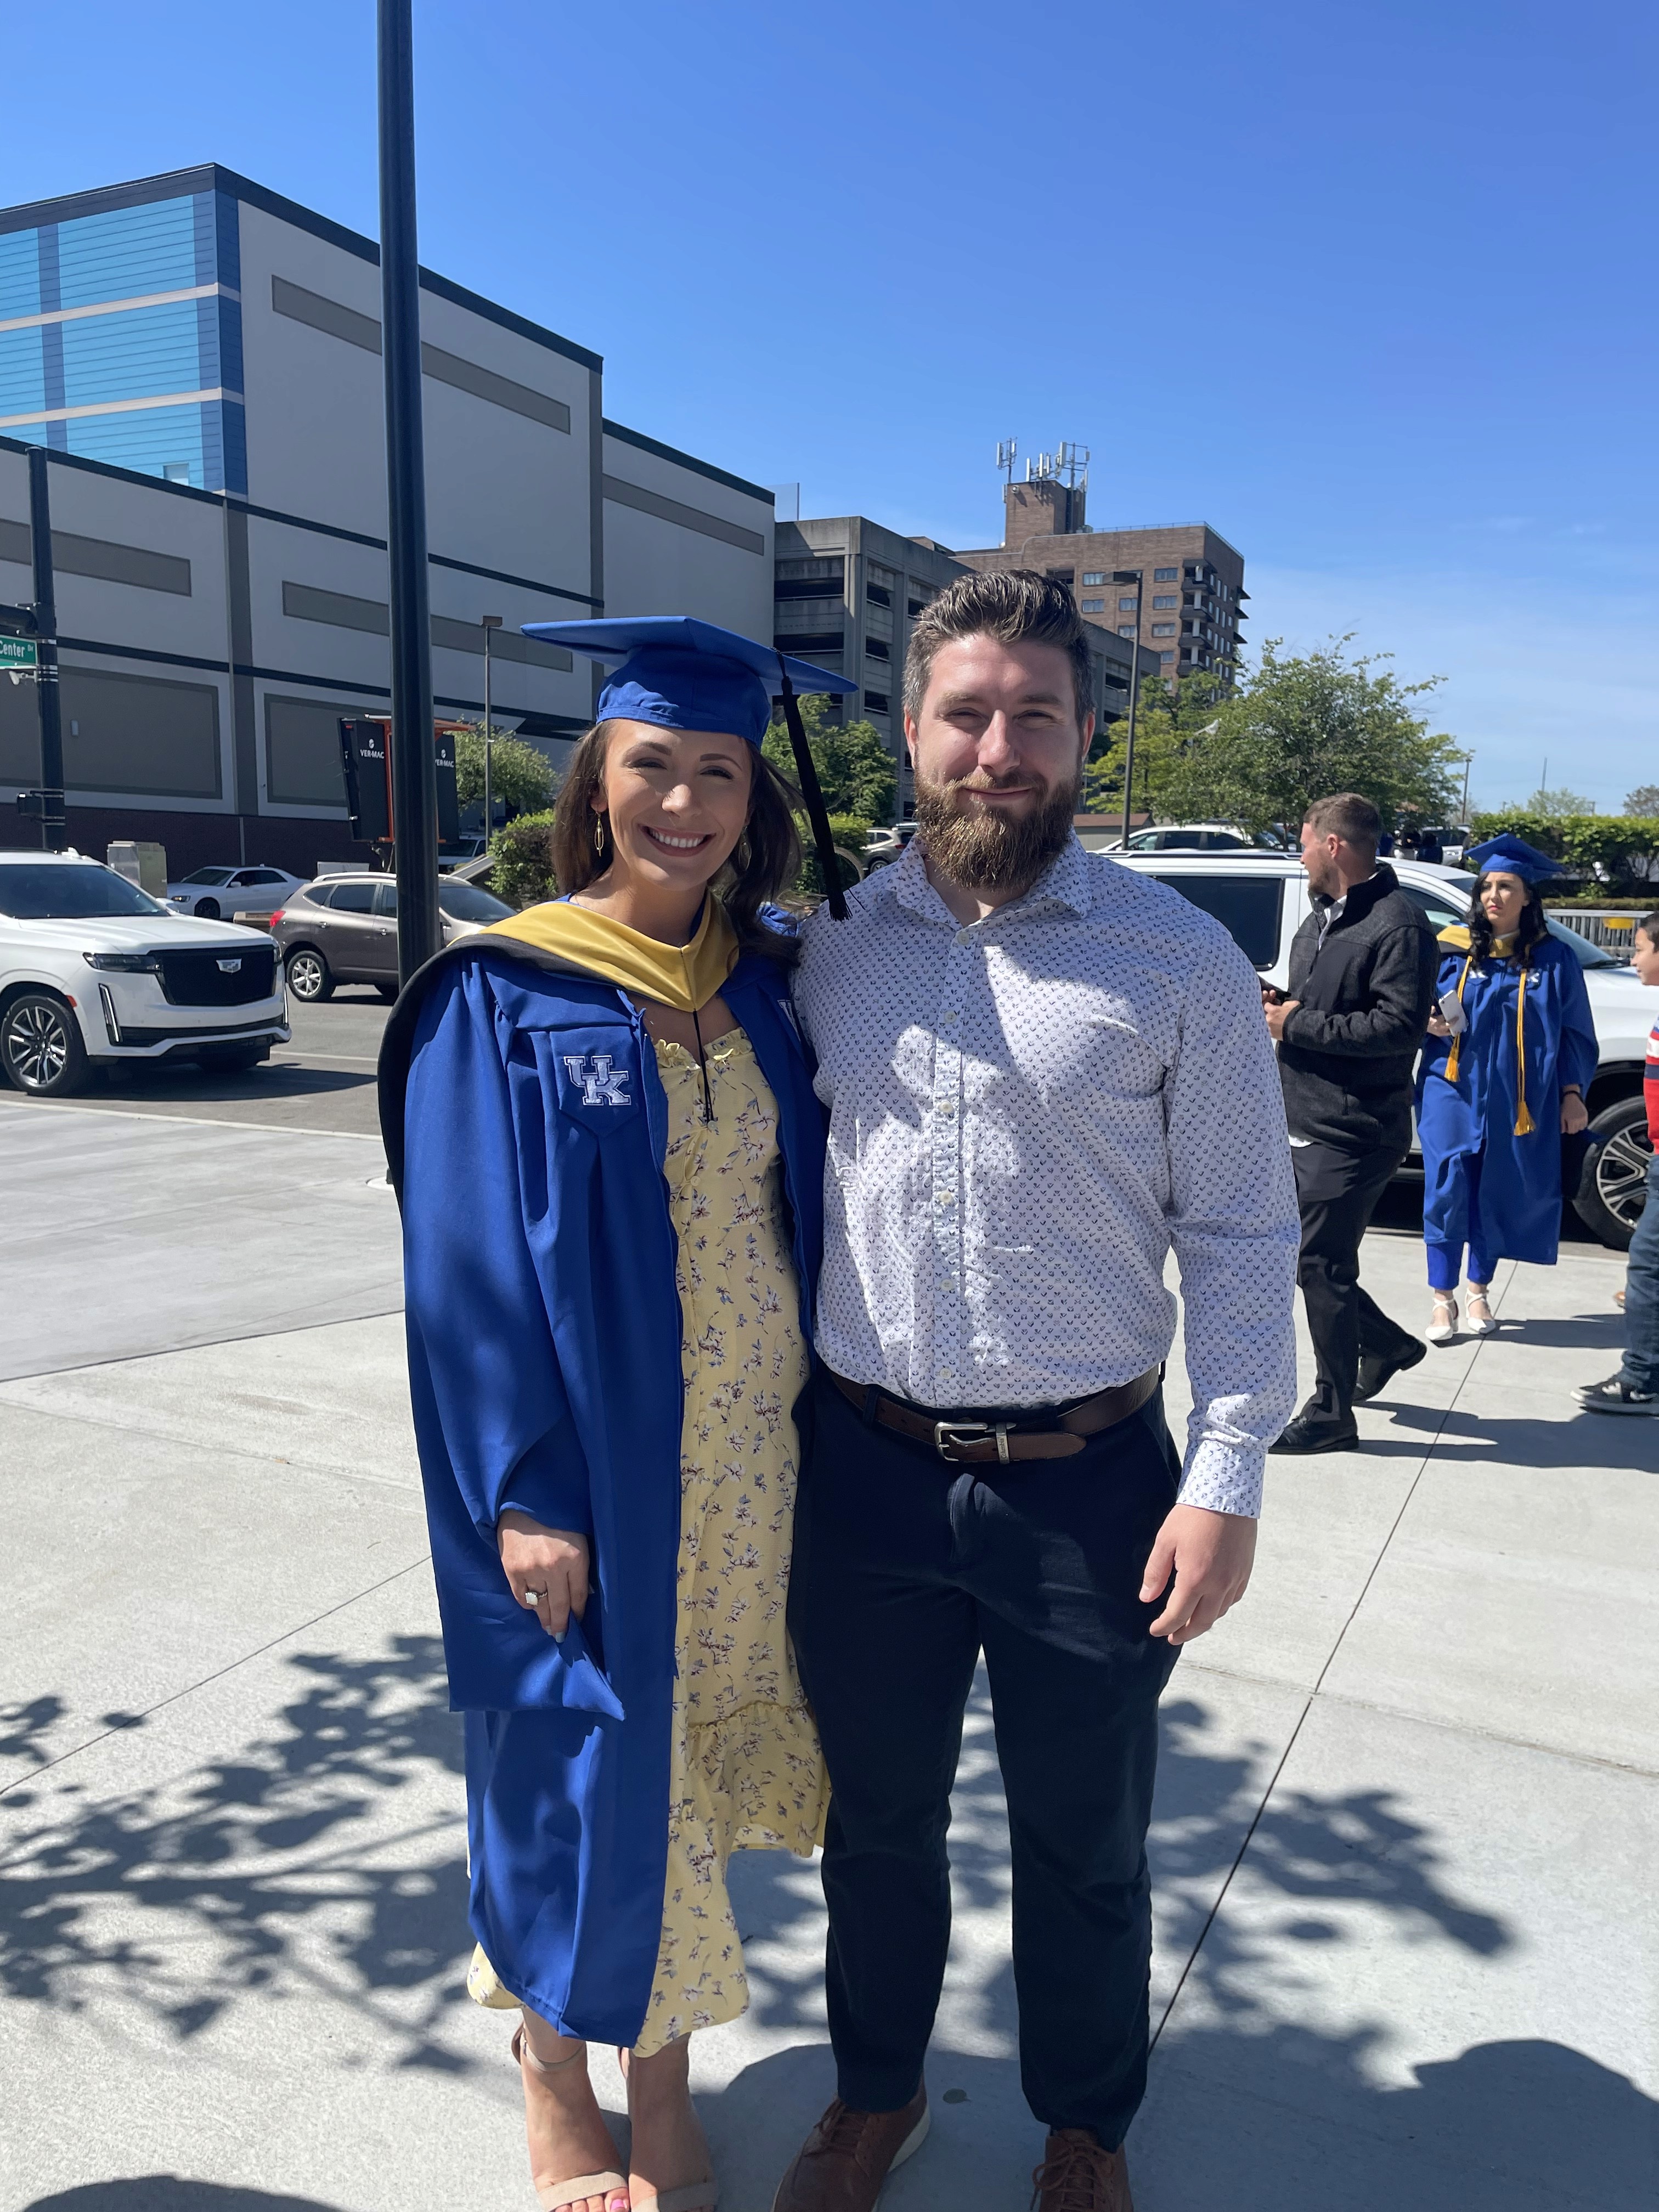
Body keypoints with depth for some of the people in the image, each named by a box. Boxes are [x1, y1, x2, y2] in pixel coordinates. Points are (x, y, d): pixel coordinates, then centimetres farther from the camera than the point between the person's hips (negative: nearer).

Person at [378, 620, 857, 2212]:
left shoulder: (767, 983, 5)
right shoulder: (506, 998, -9)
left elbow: (804, 1209, 10)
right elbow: (473, 1262, -11)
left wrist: (822, 1418, 5)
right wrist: (528, 1492, -15)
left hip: (757, 1452, 4)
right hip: (591, 1465, -4)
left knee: (694, 1763, 16)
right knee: (582, 1773, 10)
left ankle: (663, 2083, 39)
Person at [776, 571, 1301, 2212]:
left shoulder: (1177, 958, -7)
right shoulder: (829, 941, 1)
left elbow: (1242, 1237, -5)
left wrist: (1226, 1478, -10)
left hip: (1090, 1482, -2)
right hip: (864, 1471, 3)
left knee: (1082, 1846, 18)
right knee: (877, 1818, 22)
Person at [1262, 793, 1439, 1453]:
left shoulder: (1398, 924, -15)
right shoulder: (1320, 919, 16)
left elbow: (1401, 1026, -24)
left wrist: (1297, 1024, -20)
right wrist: (1279, 1002, 3)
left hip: (1352, 1133, -9)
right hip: (1303, 1124, 9)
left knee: (1320, 1267, -3)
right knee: (1300, 1255, 16)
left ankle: (1332, 1414, 12)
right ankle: (1387, 1343, 37)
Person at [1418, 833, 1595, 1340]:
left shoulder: (1553, 960, 2)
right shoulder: (1451, 949, 1)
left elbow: (1573, 1032, 6)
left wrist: (1572, 1094, 1)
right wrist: (1430, 1023, -12)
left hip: (1518, 1103, 1)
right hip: (1454, 1092, -1)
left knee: (1498, 1197, 9)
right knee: (1448, 1193, -5)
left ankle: (1479, 1290, 27)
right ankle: (1443, 1299, 5)